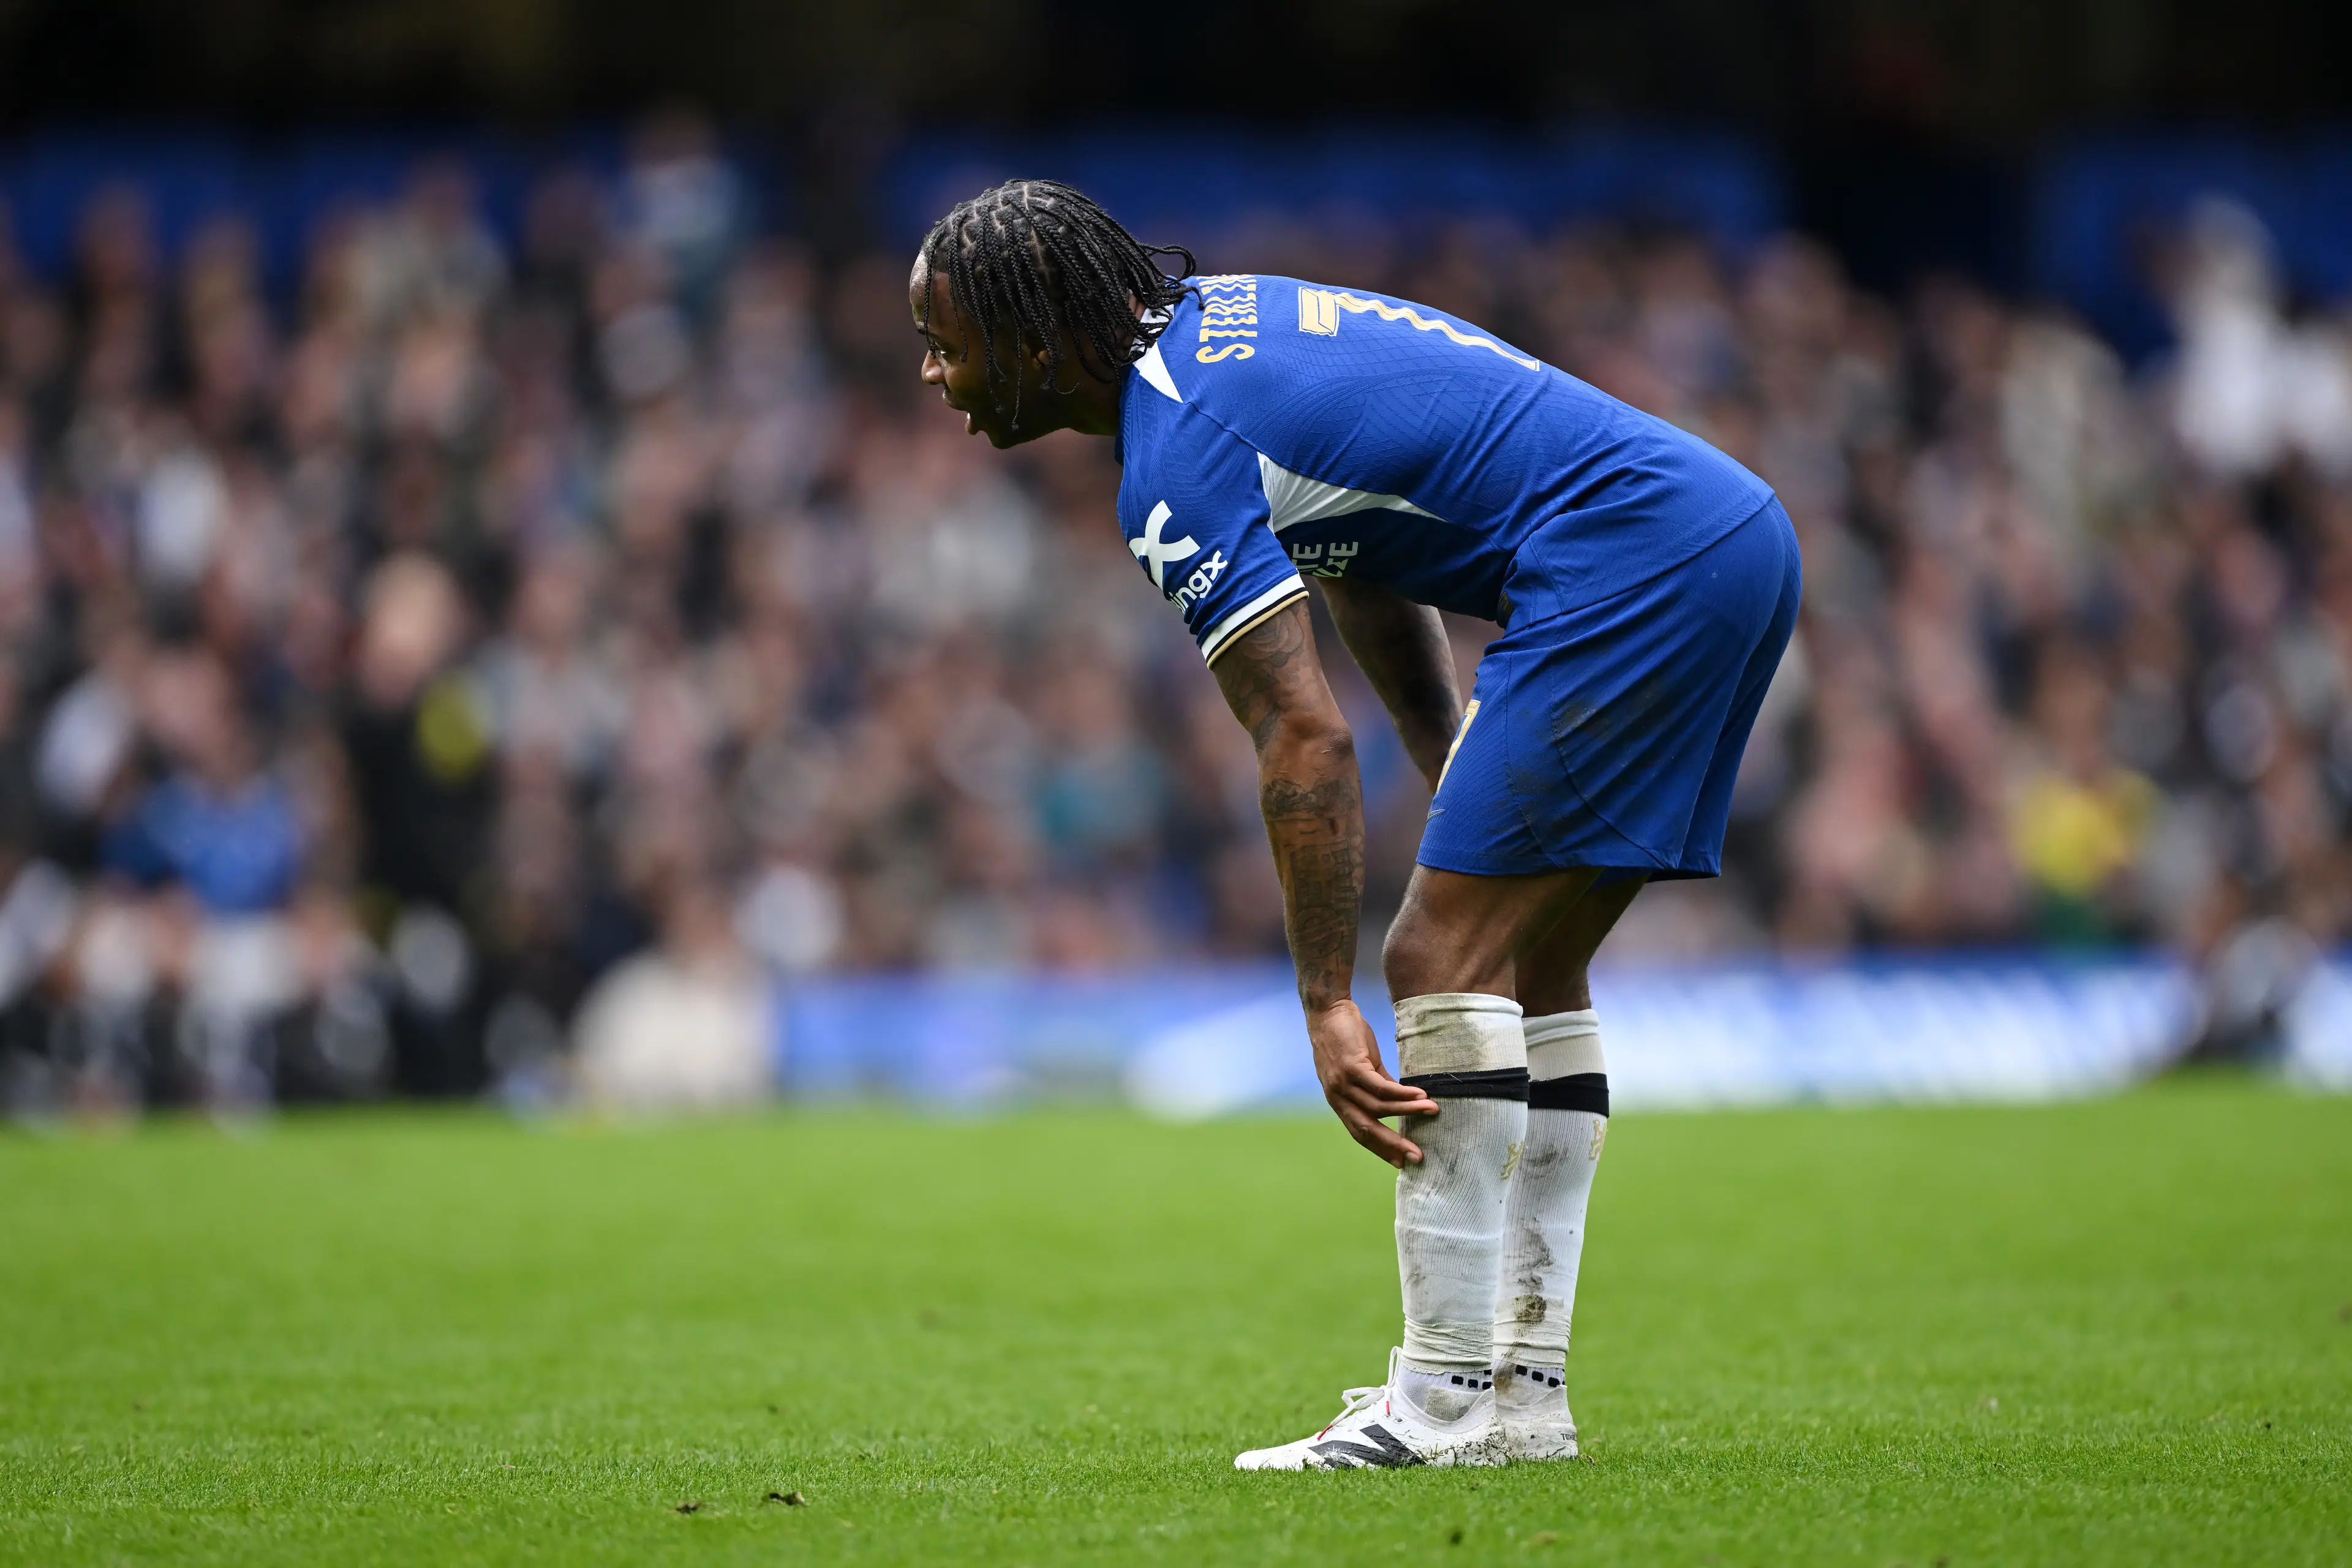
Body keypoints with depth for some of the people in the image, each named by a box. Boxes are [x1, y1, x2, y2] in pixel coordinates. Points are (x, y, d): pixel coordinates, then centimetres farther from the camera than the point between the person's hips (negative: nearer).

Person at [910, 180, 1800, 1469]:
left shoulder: (1172, 465, -13)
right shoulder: (1214, 324, 17)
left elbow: (1306, 742, -19)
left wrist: (1327, 1007, -18)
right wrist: (1467, 804, 30)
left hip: (1630, 562, -10)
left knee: (1445, 957, -10)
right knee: (1530, 971, 13)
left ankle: (1448, 1398, -11)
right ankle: (1526, 1388, 12)